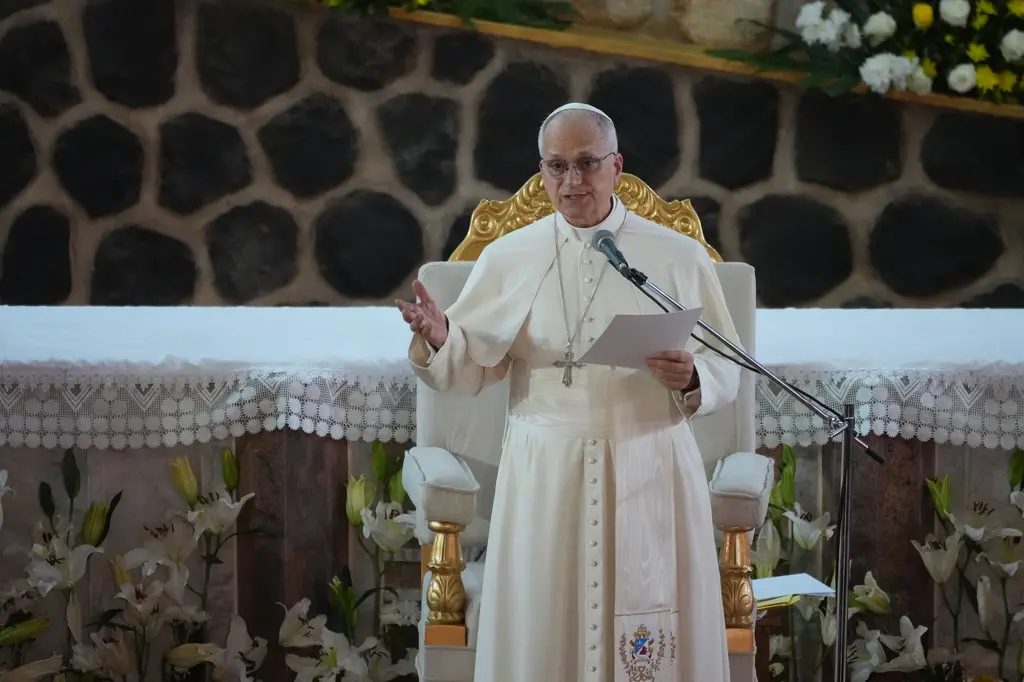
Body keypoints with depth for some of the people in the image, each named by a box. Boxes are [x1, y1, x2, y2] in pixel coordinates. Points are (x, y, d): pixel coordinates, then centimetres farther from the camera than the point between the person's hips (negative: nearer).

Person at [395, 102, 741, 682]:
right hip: (544, 476, 1)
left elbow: (729, 372, 4)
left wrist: (691, 378, -18)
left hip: (650, 474, -1)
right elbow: (474, 370, 3)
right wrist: (438, 338, -18)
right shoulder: (507, 258, 4)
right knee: (543, 632, 3)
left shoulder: (680, 257, 1)